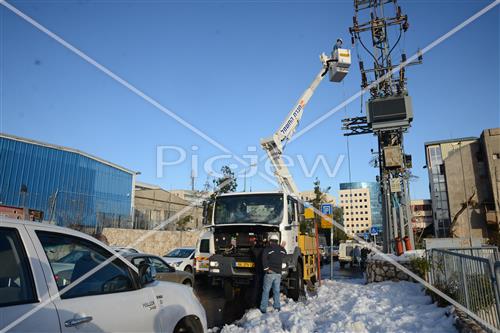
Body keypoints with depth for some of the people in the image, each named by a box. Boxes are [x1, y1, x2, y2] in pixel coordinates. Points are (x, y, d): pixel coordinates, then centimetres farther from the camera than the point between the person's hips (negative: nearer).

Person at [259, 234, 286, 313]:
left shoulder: (267, 249, -7)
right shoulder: (282, 249, 8)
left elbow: (264, 259, -17)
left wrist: (266, 268, -14)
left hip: (270, 273, -4)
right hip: (278, 273, 4)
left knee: (266, 290, 1)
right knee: (276, 290, 14)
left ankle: (263, 308, 1)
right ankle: (277, 306, 16)